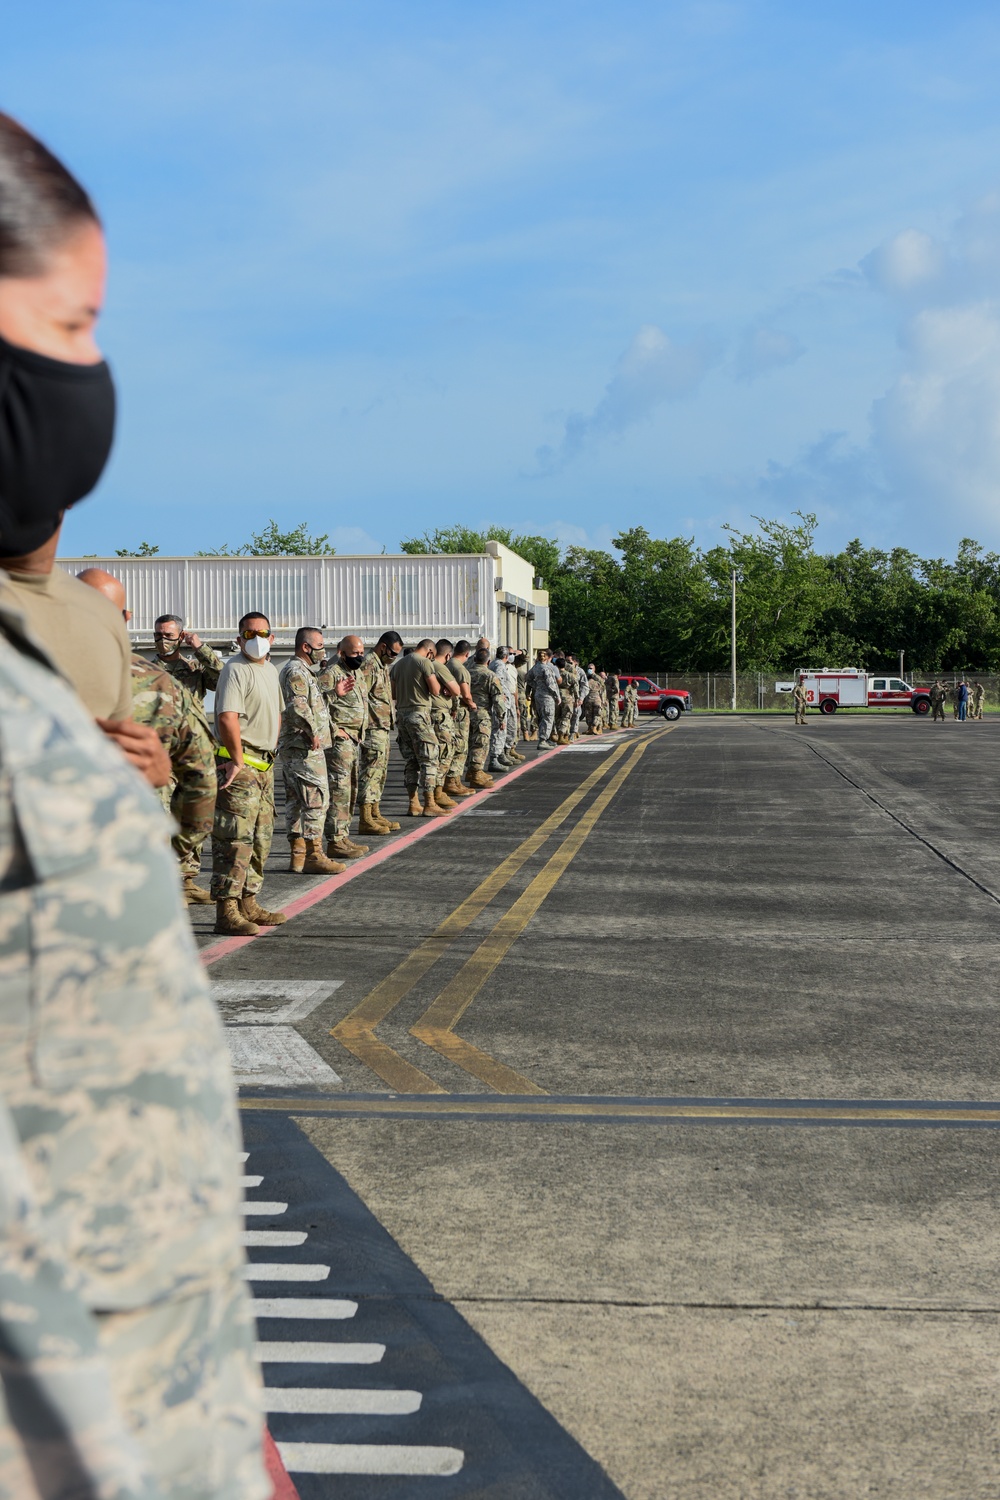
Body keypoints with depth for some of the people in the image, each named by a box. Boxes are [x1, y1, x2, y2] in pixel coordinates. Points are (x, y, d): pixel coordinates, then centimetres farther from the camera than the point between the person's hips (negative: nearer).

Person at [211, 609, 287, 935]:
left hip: (264, 764, 10)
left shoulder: (270, 670, 18)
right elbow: (227, 717, -22)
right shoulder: (236, 669, -12)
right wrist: (238, 760, -21)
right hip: (239, 764, -10)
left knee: (261, 837, 13)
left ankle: (248, 903, 22)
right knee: (235, 838, -12)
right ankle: (226, 911, -13)